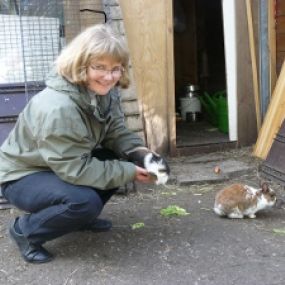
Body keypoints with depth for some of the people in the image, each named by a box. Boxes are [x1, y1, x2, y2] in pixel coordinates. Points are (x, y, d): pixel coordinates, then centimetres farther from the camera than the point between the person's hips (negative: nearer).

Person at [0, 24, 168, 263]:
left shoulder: (106, 92, -10)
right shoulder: (57, 108, -35)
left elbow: (116, 132, -3)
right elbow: (75, 170, -32)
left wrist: (140, 152, -22)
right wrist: (129, 172, -27)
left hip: (66, 166, 8)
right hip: (22, 177, -8)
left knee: (122, 158, -8)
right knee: (85, 201, -31)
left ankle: (82, 216, 11)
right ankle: (26, 230, -5)